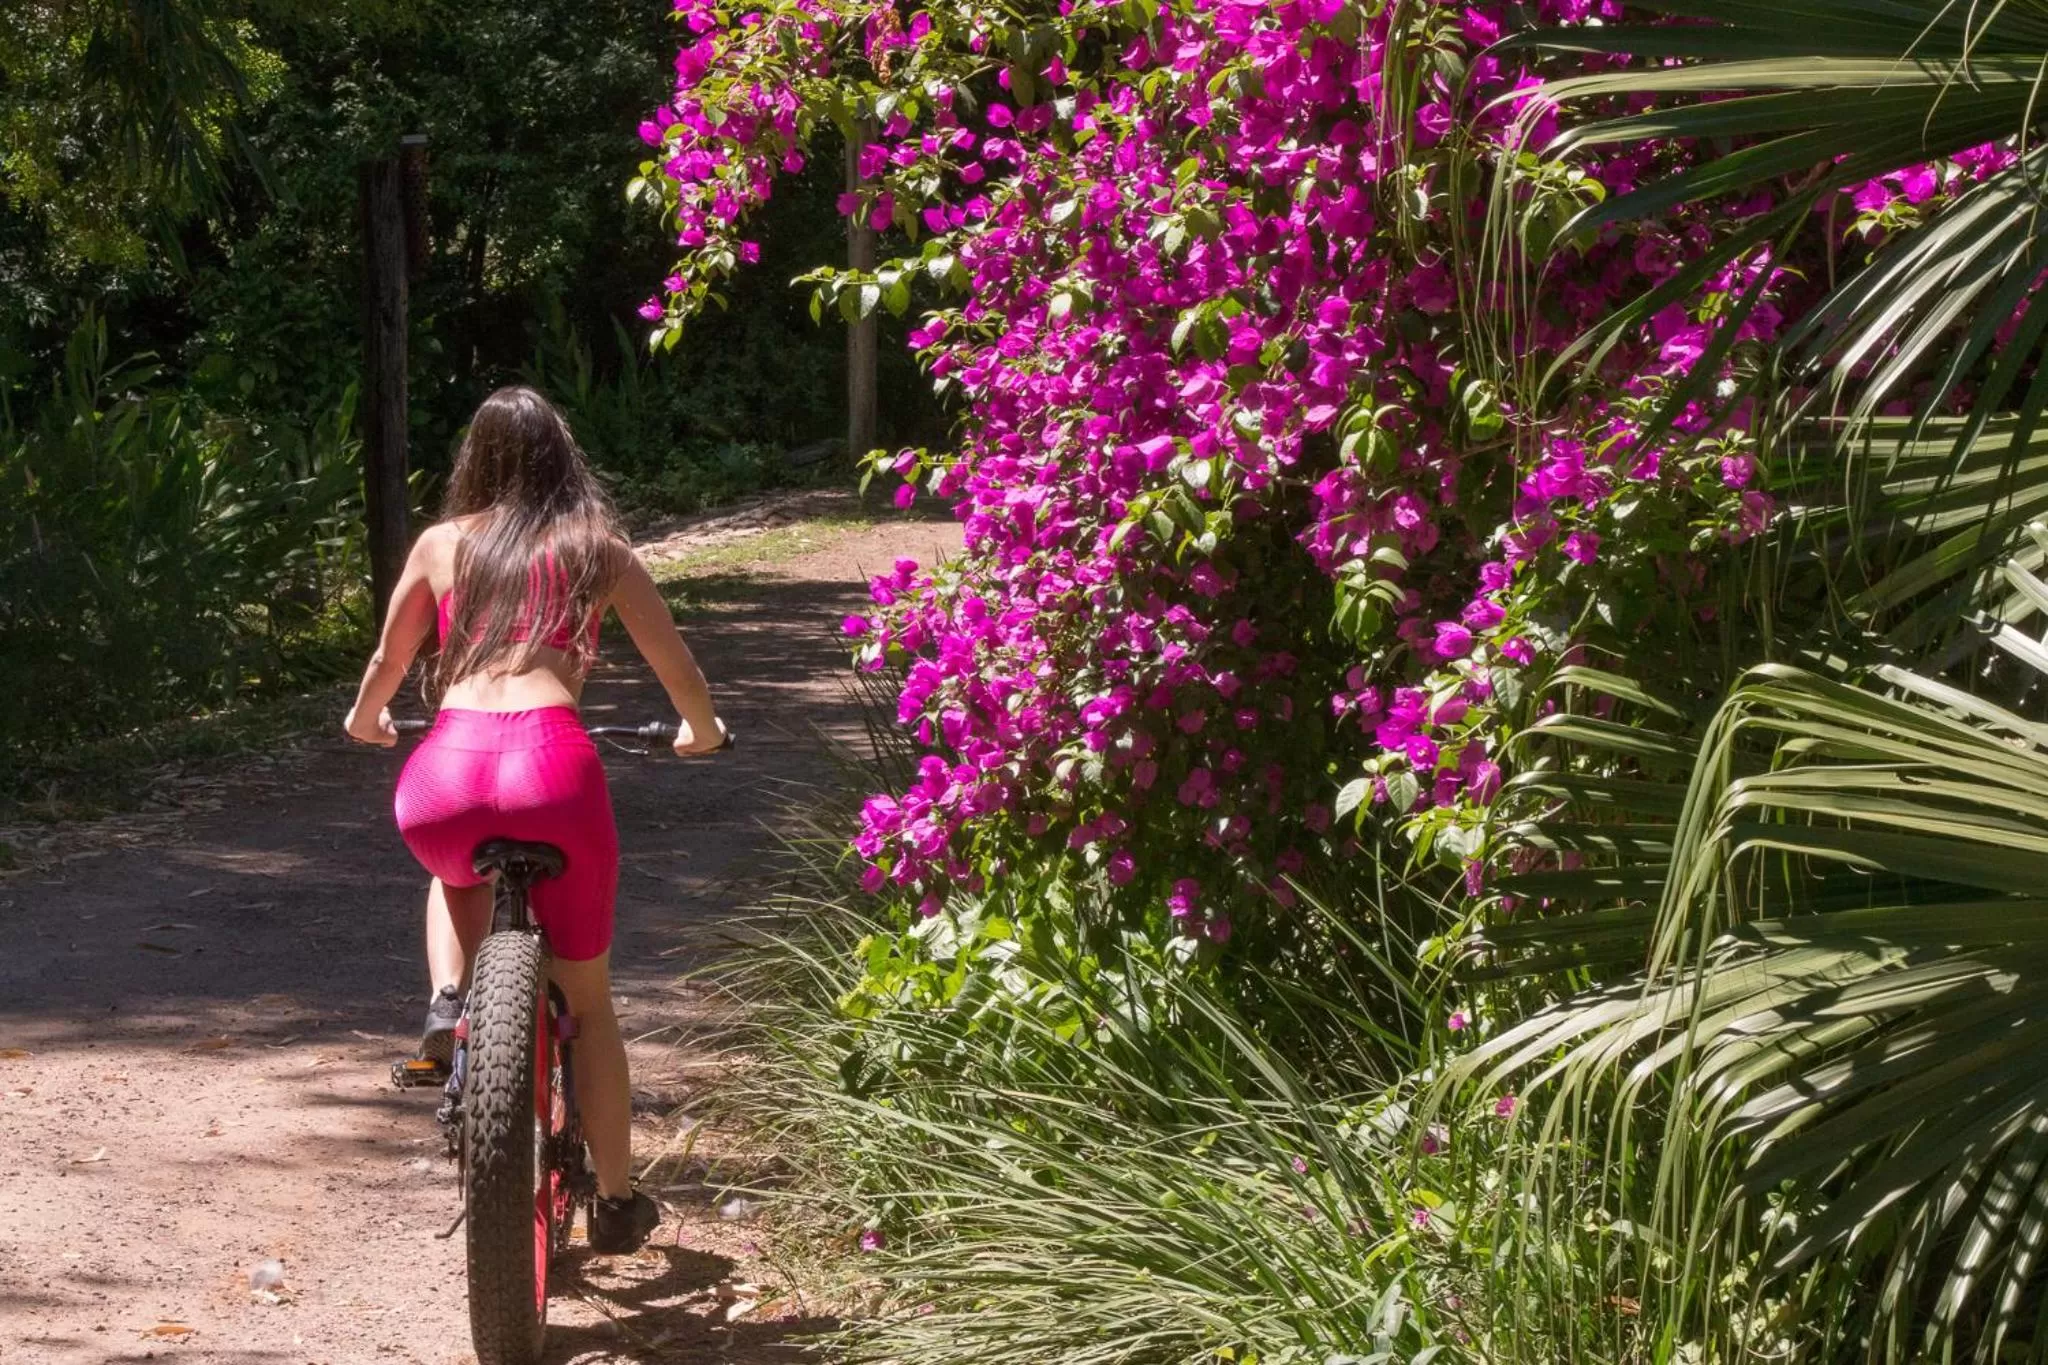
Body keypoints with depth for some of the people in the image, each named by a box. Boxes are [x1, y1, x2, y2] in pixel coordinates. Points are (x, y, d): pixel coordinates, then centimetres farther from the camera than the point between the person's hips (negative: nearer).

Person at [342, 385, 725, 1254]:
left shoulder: (442, 543, 18)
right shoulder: (597, 548, 16)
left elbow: (388, 661, 28)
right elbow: (678, 670, 19)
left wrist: (365, 721, 50)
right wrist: (700, 731, 40)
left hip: (441, 774, 1)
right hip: (551, 762, -1)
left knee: (459, 873, 40)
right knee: (586, 998, 17)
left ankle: (449, 1004, 13)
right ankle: (615, 1202, 24)